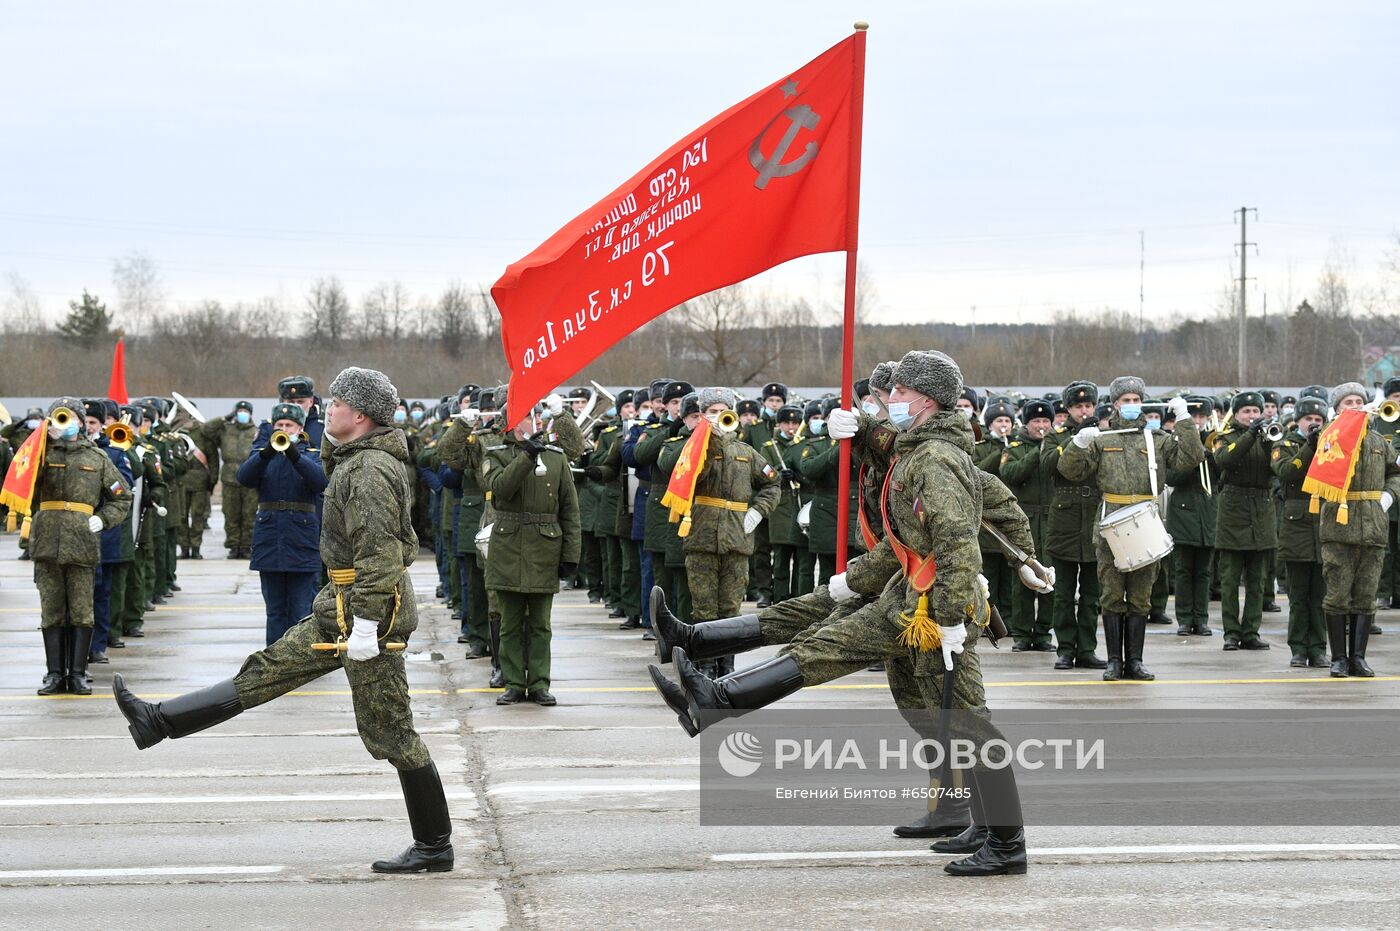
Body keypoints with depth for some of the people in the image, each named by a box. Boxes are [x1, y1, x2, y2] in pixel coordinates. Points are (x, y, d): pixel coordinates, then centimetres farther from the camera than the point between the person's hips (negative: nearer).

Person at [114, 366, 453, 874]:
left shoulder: (370, 470, -19)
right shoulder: (358, 459, 12)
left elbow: (379, 551, -25)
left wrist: (366, 623, -26)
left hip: (370, 607, -10)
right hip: (341, 606, 10)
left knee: (389, 732, -4)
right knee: (269, 669, 12)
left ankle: (434, 846, 3)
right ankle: (158, 721, 17)